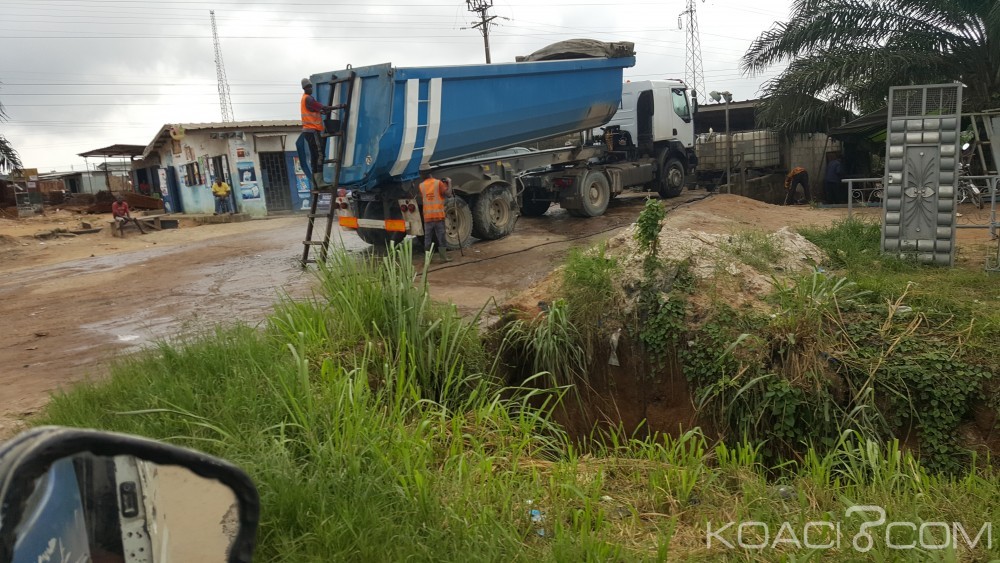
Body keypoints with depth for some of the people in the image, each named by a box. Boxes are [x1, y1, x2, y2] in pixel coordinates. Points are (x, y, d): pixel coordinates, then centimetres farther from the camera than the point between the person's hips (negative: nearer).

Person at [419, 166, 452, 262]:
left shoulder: (421, 185, 3)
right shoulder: (438, 183, -6)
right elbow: (448, 193, -7)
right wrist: (449, 183, 8)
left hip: (427, 216, 2)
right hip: (438, 215, -2)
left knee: (427, 237, 9)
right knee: (441, 236, 4)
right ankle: (444, 256, 6)